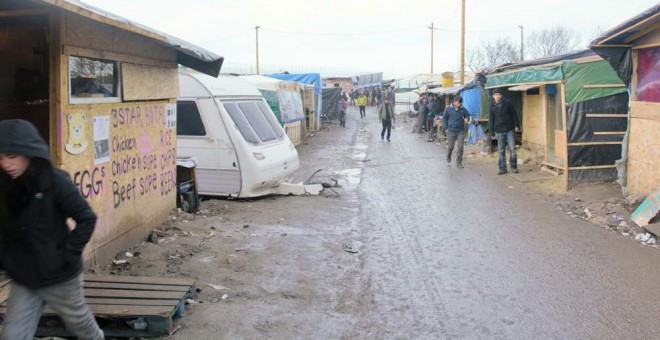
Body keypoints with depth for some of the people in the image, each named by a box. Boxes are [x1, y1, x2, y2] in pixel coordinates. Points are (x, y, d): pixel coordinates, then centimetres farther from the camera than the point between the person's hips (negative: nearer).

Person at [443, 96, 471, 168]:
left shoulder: (463, 109, 0)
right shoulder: (448, 109, -3)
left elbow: (468, 115, 15)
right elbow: (444, 118, 3)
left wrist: (467, 119, -8)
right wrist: (446, 128, -2)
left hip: (460, 131, 1)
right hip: (451, 131, -1)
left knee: (460, 147, -4)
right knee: (450, 146, 7)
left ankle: (459, 162, 4)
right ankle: (448, 157, 38)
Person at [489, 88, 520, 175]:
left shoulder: (507, 103, 2)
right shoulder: (492, 107, 5)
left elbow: (514, 114, 5)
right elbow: (491, 120, 6)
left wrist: (516, 125, -1)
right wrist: (492, 132, 1)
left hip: (510, 130, -1)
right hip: (499, 132, 1)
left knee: (512, 149, -3)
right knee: (501, 151, 4)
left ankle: (513, 166, 9)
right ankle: (502, 168, 9)